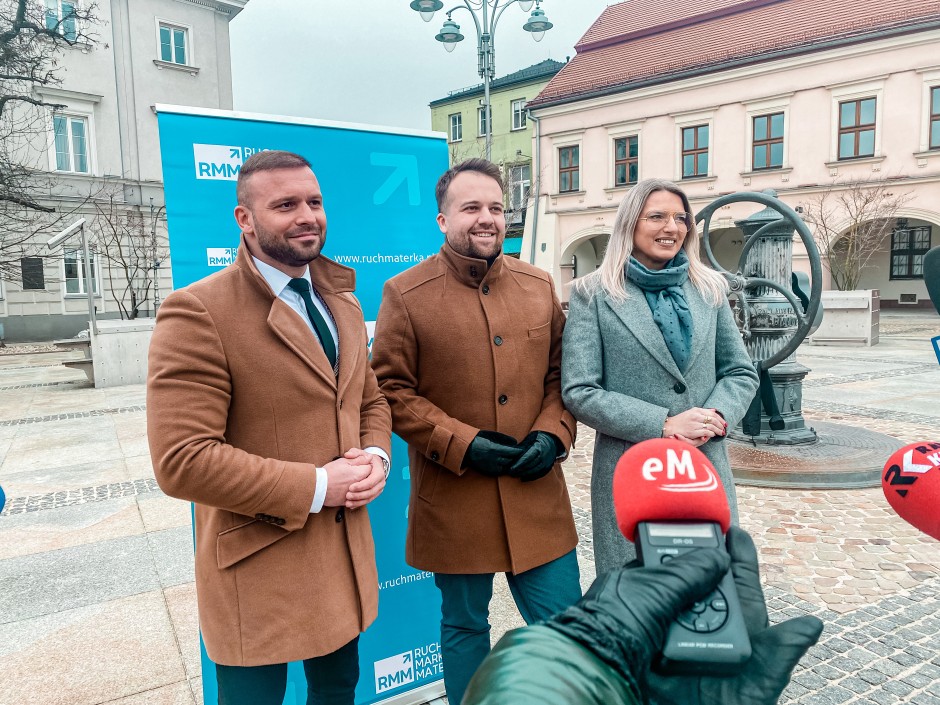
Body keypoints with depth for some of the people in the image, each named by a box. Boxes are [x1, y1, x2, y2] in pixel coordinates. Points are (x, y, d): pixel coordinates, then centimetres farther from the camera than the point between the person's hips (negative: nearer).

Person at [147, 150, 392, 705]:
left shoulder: (342, 303, 7)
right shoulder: (198, 312, -18)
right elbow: (182, 460, -23)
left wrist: (376, 457, -6)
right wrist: (314, 486, -21)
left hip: (347, 552, 7)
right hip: (259, 568, -6)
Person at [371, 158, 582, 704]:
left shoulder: (539, 286, 6)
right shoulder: (405, 294, -5)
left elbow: (561, 374, 10)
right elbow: (393, 391, -7)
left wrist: (552, 434, -7)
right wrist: (463, 443, -15)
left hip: (537, 492, 3)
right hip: (453, 501, -2)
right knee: (464, 625, 16)